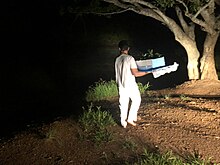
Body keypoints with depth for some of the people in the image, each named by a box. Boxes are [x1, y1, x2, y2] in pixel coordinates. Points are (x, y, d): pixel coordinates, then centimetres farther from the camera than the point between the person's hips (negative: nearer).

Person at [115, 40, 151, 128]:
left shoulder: (117, 60, 3)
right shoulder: (130, 58, -13)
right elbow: (135, 73, -18)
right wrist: (147, 72, -9)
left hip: (121, 85, 4)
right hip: (131, 85, -4)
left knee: (123, 104, 11)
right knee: (136, 100, 16)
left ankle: (123, 123, 16)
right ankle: (131, 118, 12)